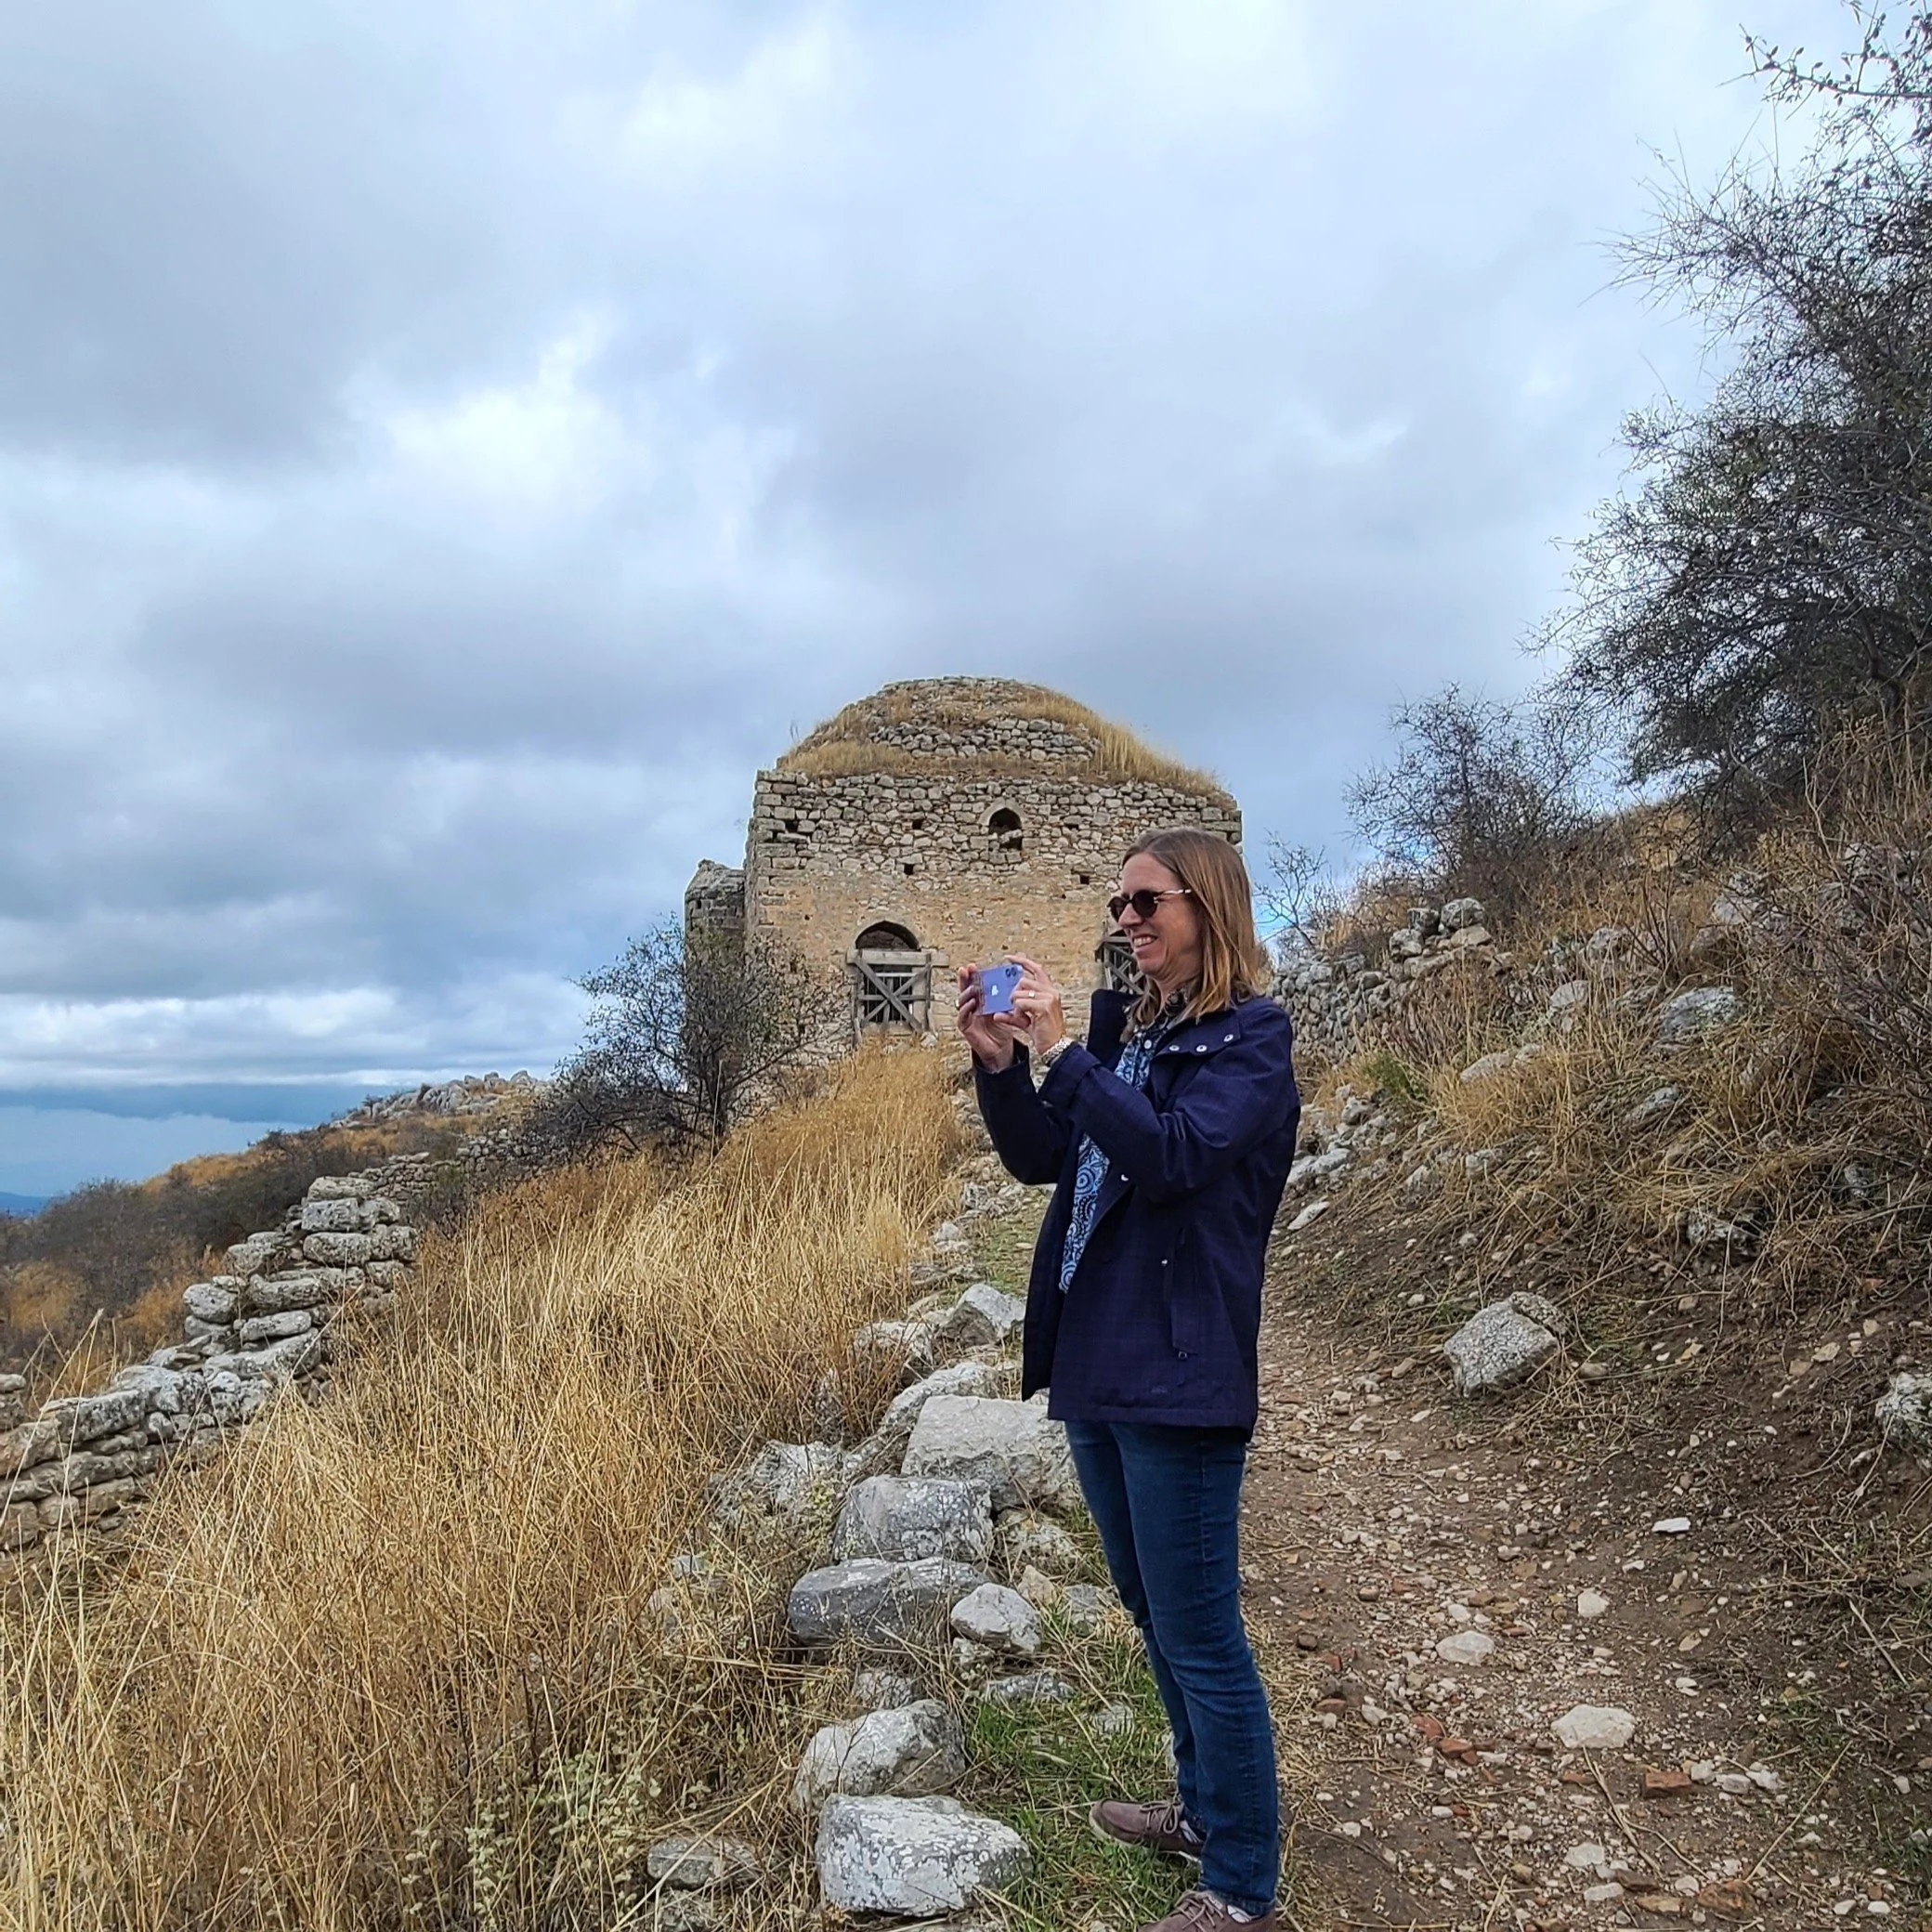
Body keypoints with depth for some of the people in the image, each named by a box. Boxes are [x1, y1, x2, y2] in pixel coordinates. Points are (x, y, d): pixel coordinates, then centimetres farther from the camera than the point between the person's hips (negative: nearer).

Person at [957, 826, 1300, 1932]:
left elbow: (1174, 1152, -26)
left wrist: (1060, 1052, -27)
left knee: (1202, 1637, 3)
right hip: (1093, 1365, 8)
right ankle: (1203, 1806, 42)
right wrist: (999, 1063, -5)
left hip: (1178, 1380, -8)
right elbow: (1040, 1161, 10)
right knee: (1156, 1618, 22)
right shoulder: (1126, 1027, 11)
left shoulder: (1250, 1036, -10)